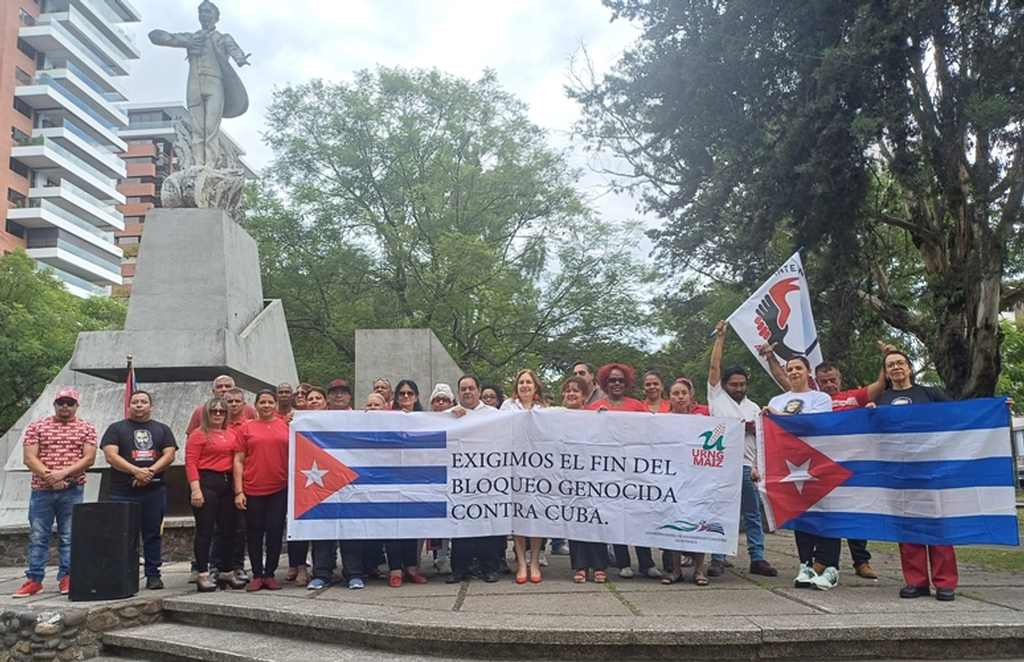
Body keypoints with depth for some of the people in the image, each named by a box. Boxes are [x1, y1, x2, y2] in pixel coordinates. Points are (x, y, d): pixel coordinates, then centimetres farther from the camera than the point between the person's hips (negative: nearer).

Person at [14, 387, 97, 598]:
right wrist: (48, 476, -14)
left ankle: (66, 578, 11)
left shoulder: (87, 429, 7)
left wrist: (64, 473, -15)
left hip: (72, 491, -1)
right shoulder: (36, 427, 8)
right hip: (41, 491, 1)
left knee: (69, 537, 4)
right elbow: (29, 457, -1)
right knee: (37, 537, 4)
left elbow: (89, 458, -2)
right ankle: (34, 579, 12)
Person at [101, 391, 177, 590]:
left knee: (152, 534, 4)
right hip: (123, 492, -1)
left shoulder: (162, 429, 15)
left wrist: (150, 471, -14)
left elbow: (169, 455, 3)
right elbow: (110, 455, -4)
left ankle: (153, 575, 10)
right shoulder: (116, 428, 9)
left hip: (154, 490, 2)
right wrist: (136, 471, -17)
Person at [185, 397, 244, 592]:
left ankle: (226, 571, 22)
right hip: (206, 482, -6)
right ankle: (203, 575, 4)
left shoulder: (231, 435, 14)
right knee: (205, 530, -3)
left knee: (228, 529, 11)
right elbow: (191, 463, -9)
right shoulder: (199, 434, -2)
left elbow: (237, 459, 17)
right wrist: (195, 489, -17)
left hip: (227, 484, 6)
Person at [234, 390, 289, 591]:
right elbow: (238, 460, 3)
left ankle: (270, 574, 16)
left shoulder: (286, 426, 6)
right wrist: (238, 491, -3)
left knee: (275, 531, 4)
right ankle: (257, 575, 17)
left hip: (279, 489, 0)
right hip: (252, 490, 0)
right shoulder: (247, 428, 5)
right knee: (255, 533, 7)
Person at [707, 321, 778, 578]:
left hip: (745, 466, 3)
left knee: (752, 514, 5)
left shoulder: (754, 408, 16)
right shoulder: (717, 396, 8)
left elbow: (761, 439, 14)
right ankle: (717, 559, 5)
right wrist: (720, 337, 0)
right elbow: (714, 366, 0)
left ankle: (757, 559, 10)